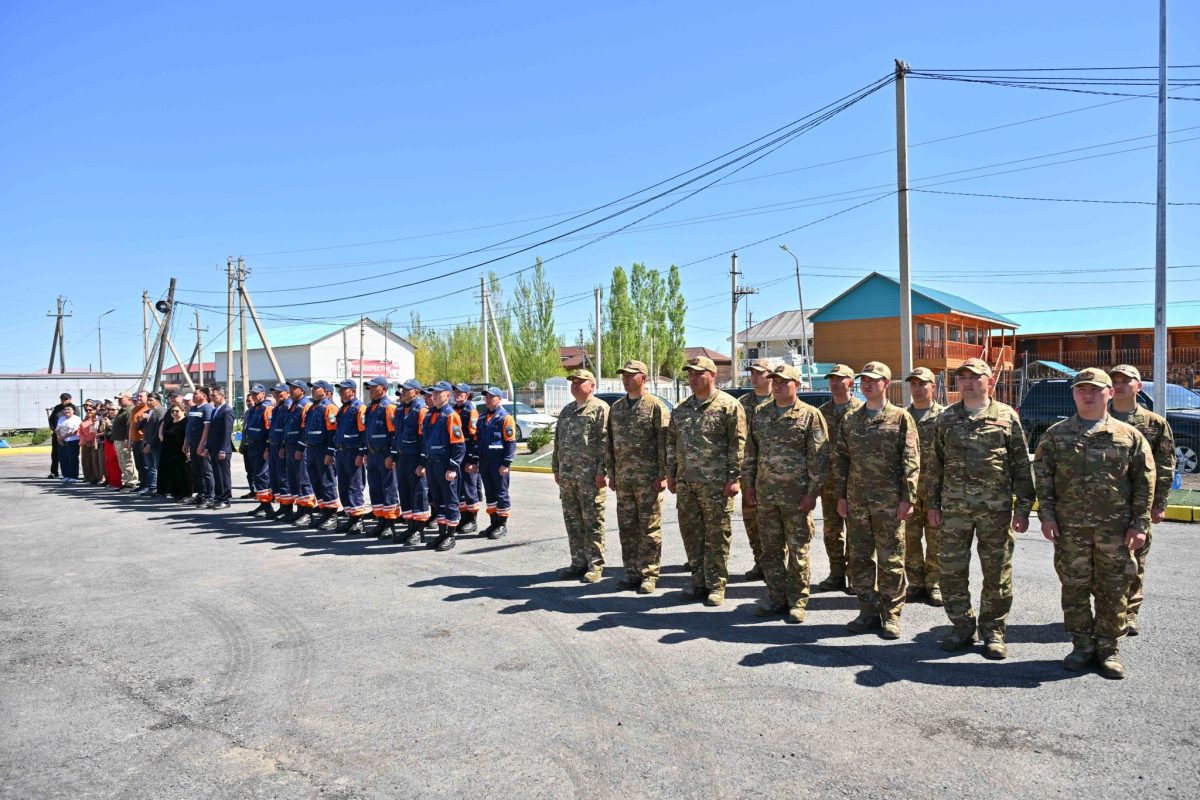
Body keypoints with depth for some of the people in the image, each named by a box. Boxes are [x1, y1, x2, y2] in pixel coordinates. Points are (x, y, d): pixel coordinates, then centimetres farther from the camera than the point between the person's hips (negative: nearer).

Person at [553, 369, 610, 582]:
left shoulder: (600, 409, -5)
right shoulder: (566, 411, 18)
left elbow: (605, 443, -11)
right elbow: (558, 441, 21)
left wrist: (602, 471, -16)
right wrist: (556, 468, 15)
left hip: (590, 476, -7)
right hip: (567, 475, 7)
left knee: (593, 522, -1)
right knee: (572, 521, 11)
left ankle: (595, 565, 6)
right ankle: (578, 563, 20)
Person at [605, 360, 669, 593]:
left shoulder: (656, 406, -5)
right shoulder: (616, 408, 13)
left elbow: (664, 443, -9)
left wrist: (663, 475, -13)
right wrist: (611, 473, 12)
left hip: (648, 478, -6)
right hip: (623, 478, 6)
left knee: (650, 529, 0)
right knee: (627, 528, 10)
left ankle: (649, 575, 8)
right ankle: (632, 572, 21)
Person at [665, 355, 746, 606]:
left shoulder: (729, 406, -5)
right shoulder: (681, 409, 14)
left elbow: (737, 444, -8)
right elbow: (672, 442, 19)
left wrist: (734, 477, -12)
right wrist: (671, 474, 13)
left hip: (716, 483, -6)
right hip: (685, 482, 6)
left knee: (717, 535, 1)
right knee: (691, 533, 11)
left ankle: (716, 585, 11)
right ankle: (699, 582, 22)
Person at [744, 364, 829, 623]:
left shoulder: (810, 415, -4)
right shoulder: (759, 413, 10)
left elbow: (819, 458, -7)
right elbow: (751, 451, 15)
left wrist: (812, 492, -12)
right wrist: (749, 483, 9)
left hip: (797, 494, -4)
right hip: (765, 493, 5)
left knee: (798, 550, 3)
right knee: (770, 549, 11)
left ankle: (797, 602, 14)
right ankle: (776, 597, 22)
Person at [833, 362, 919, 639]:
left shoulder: (900, 418, 0)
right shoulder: (850, 419, 12)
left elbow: (911, 461, -4)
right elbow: (841, 459, 13)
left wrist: (907, 498, -10)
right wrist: (841, 496, 7)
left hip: (889, 503, -4)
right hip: (856, 502, 4)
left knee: (891, 561, 2)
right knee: (858, 559, 8)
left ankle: (891, 615, 14)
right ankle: (868, 611, 21)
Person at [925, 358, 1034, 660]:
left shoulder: (1007, 417, 2)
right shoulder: (946, 419, 8)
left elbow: (1021, 465, 2)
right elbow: (934, 464, 10)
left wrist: (1023, 507, -2)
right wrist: (933, 504, 6)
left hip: (996, 510, -2)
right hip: (953, 509, 2)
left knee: (997, 573, 5)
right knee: (951, 570, 6)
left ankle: (993, 631, 20)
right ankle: (962, 627, 21)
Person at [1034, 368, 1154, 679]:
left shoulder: (1130, 436, 4)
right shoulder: (1056, 435, 6)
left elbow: (1144, 482, 4)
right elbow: (1043, 476, 6)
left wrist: (1140, 524, -2)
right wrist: (1046, 514, -2)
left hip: (1115, 529, -1)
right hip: (1070, 528, 1)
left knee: (1113, 590, 6)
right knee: (1074, 588, 8)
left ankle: (1109, 648, 20)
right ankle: (1082, 645, 21)